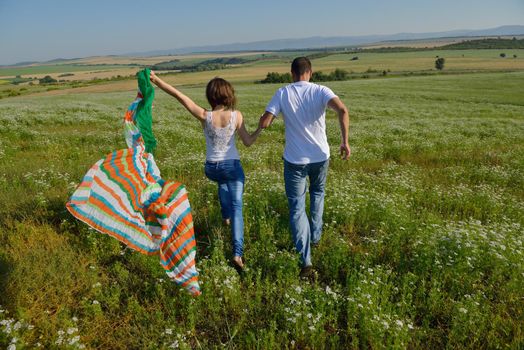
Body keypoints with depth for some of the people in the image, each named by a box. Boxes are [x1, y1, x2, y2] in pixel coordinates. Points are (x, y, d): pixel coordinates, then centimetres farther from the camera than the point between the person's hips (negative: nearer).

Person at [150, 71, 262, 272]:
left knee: (223, 181, 38)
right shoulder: (236, 116, -12)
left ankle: (226, 216, 48)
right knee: (237, 206, 2)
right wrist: (261, 127, 7)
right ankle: (237, 252, -10)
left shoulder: (205, 116, -13)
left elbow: (179, 95, -14)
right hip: (232, 166, -2)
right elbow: (248, 142, -5)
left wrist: (156, 80, -10)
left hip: (211, 168, 2)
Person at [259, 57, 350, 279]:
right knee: (317, 193, 30)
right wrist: (345, 141, -17)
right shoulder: (321, 91, -5)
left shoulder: (282, 93, -5)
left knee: (297, 208, 3)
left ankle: (306, 262, -5)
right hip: (320, 156, 2)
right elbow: (342, 110, -22)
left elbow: (264, 123, -9)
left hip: (294, 160, -1)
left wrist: (264, 118, 13)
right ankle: (315, 236, 40)